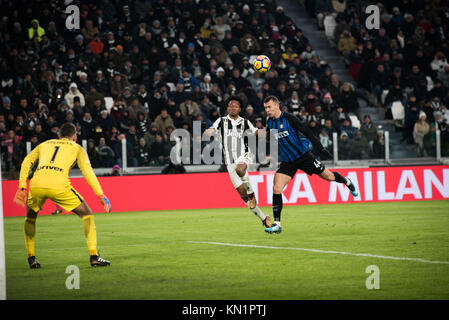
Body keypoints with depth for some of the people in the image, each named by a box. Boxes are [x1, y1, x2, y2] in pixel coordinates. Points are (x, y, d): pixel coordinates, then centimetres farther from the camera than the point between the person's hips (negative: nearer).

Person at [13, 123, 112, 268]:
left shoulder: (44, 144, 32)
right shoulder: (77, 148, 23)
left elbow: (26, 162, 19)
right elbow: (87, 171, 8)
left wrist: (22, 188, 15)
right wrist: (101, 195, 6)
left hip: (36, 185, 3)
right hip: (58, 185, -3)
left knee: (30, 217, 31)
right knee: (87, 214, 14)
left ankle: (31, 258, 24)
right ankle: (94, 256, 4)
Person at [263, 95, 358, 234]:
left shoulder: (288, 118, -16)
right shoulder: (269, 123, 1)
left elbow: (306, 132, -15)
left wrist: (320, 147, -18)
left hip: (303, 155, -4)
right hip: (287, 162, 4)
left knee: (328, 176, 9)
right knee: (276, 189, -13)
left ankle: (346, 181, 45)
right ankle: (277, 224, -10)